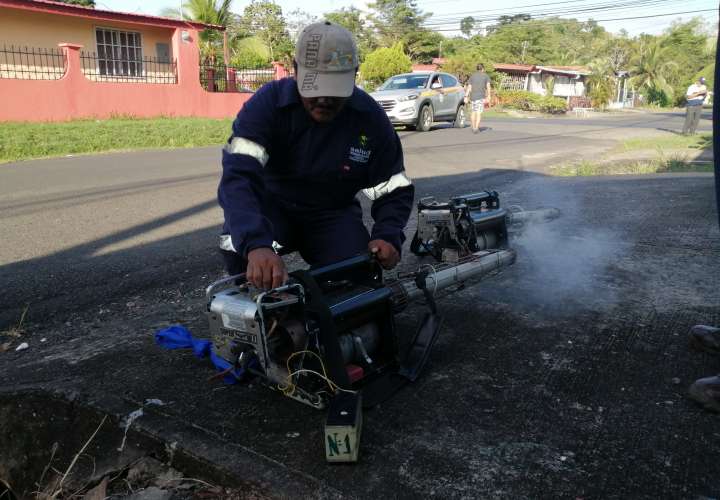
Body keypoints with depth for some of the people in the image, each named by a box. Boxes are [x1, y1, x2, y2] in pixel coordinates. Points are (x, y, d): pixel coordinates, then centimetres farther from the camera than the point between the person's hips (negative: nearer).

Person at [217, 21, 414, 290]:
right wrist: (255, 244, -54)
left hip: (333, 214, 2)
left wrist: (388, 236, -26)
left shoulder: (371, 118, -13)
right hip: (273, 207, -1)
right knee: (238, 240, -33)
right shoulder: (267, 103, -23)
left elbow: (395, 190, -4)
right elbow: (238, 176, -36)